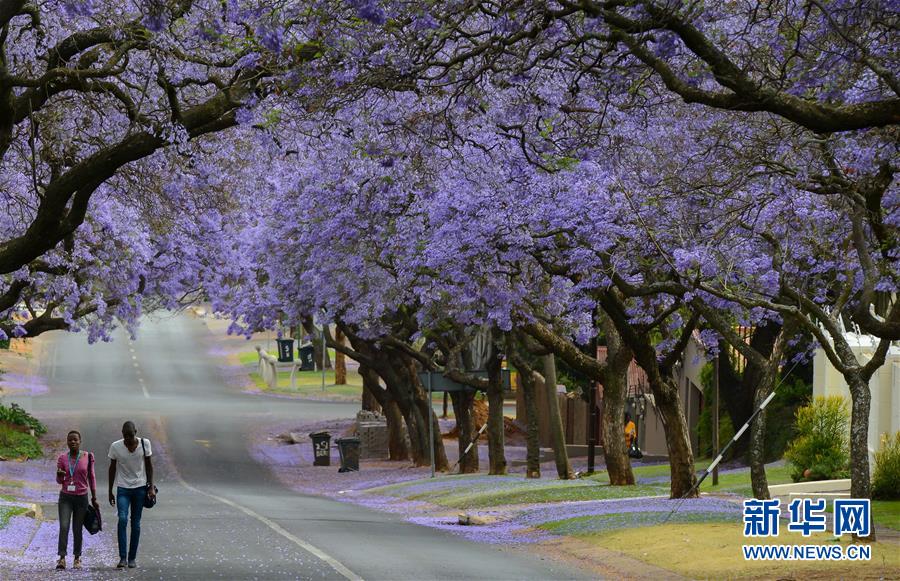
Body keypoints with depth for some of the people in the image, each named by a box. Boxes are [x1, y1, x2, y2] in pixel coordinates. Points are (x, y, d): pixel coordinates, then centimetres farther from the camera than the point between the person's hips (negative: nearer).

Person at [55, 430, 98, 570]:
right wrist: (59, 475, -20)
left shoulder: (87, 457, -1)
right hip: (65, 497, 0)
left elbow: (91, 477, 6)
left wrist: (94, 498, 6)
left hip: (81, 497, 0)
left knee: (78, 530, 4)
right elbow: (59, 481, 4)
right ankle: (62, 558, -17)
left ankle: (77, 558, 15)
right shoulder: (62, 458, 0)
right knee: (64, 527, -14)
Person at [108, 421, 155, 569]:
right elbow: (112, 468, 2)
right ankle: (122, 558, -18)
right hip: (123, 489, -1)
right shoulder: (115, 447, -8)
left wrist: (151, 487, 0)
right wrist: (110, 491, 5)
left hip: (140, 487, 1)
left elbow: (149, 465, 4)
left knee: (136, 523, 3)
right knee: (122, 519, -18)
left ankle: (132, 558, 12)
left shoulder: (144, 443, -6)